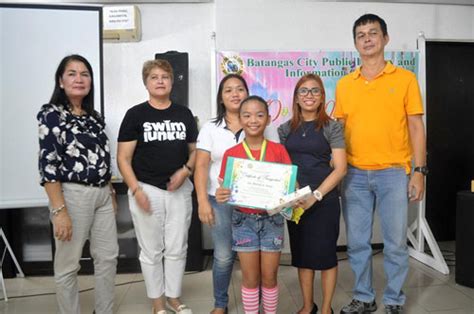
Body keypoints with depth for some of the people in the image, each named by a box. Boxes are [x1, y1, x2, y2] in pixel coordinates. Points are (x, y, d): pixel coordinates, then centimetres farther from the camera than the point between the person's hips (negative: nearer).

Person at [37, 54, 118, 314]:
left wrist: (111, 193, 16)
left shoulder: (94, 116, 11)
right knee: (68, 265, 7)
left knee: (108, 257, 13)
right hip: (72, 195, -6)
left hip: (102, 194, 7)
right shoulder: (51, 114, -8)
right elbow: (48, 164, -14)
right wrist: (59, 210, -20)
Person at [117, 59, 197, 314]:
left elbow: (195, 150, 12)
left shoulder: (184, 114, 7)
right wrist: (136, 190, -14)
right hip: (147, 190, -2)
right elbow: (123, 158, -4)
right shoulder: (136, 114, -3)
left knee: (177, 249, 11)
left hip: (179, 190, 3)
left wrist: (185, 170, -8)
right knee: (151, 251, 9)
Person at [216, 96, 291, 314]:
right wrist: (220, 196, -24)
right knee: (250, 278, 9)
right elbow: (226, 189, -1)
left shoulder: (278, 150, -2)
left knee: (269, 276, 11)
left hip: (272, 219, 1)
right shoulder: (231, 154, -3)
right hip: (244, 221, 0)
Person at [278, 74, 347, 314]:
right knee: (301, 253, 12)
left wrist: (315, 196, -18)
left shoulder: (331, 127, -2)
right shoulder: (286, 129, 8)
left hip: (324, 200, -3)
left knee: (325, 253, 5)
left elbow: (340, 168, -8)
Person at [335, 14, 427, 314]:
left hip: (393, 173, -2)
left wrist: (419, 171, -5)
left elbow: (416, 127, 1)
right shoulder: (344, 84, 8)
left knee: (396, 242, 7)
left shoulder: (405, 78, 2)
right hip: (354, 174, 2)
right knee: (357, 242, 10)